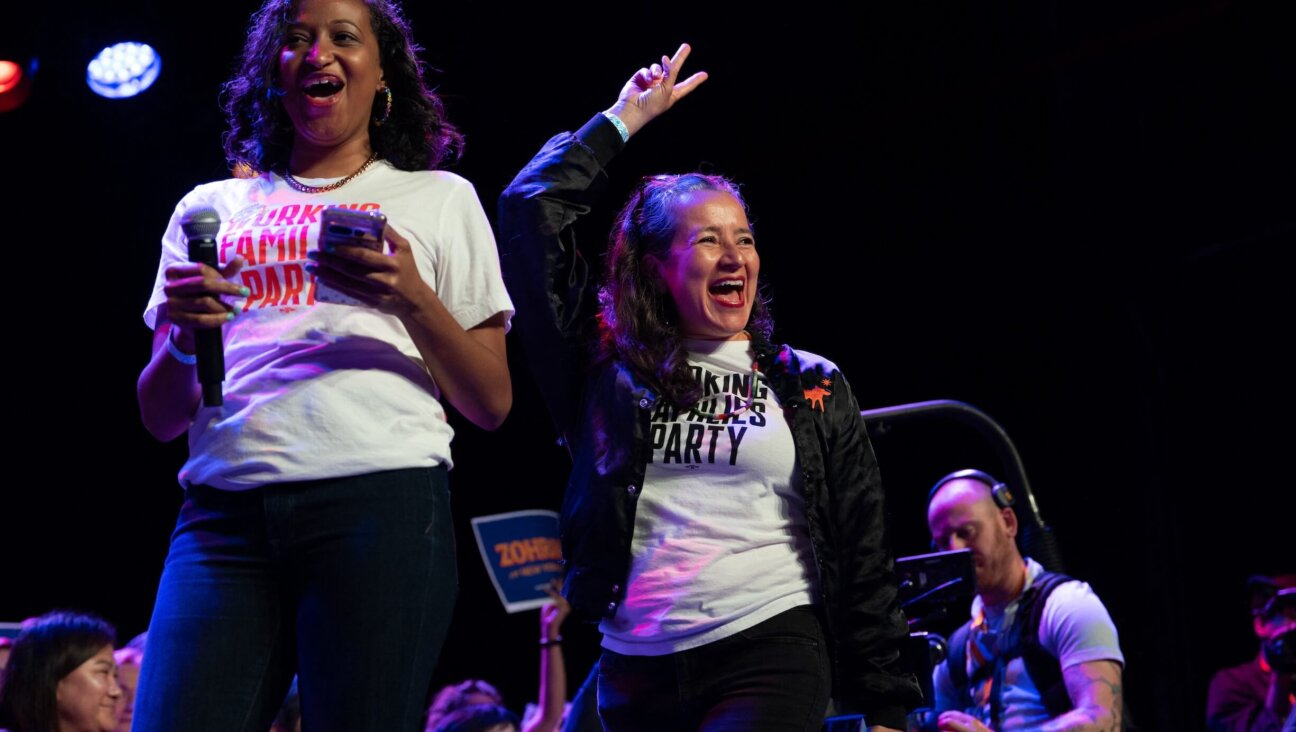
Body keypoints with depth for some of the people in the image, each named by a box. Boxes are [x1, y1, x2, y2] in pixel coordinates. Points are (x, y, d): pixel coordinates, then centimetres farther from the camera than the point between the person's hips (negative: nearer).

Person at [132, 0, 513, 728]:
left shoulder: (439, 199, 16)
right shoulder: (212, 207, 22)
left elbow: (491, 406, 10)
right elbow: (161, 417, 19)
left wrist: (414, 301, -6)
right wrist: (183, 337, -3)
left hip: (381, 500, -2)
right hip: (225, 507, 2)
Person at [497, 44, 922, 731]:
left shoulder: (811, 389, 9)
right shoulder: (609, 369, 9)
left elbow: (863, 559, 8)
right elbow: (528, 211, 5)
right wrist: (624, 118, 13)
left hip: (769, 656, -2)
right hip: (635, 669, 2)